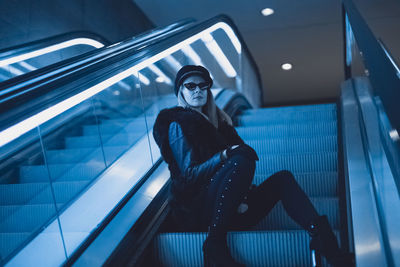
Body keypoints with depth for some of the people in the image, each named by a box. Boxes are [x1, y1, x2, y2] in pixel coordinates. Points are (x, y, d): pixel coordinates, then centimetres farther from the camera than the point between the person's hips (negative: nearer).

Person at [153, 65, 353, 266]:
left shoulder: (215, 119, 22)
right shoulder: (178, 124, -1)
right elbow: (188, 174, -11)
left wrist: (241, 198, -7)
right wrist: (224, 155, -28)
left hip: (229, 210, 7)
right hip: (199, 210, -7)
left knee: (283, 178, -8)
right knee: (243, 160, -31)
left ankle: (323, 238, -29)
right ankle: (215, 245, -29)